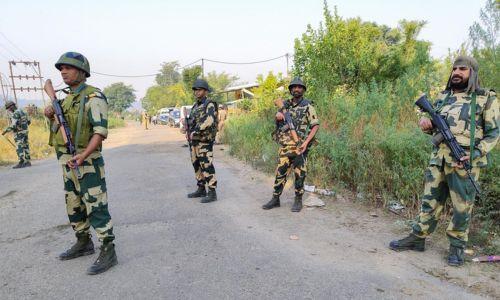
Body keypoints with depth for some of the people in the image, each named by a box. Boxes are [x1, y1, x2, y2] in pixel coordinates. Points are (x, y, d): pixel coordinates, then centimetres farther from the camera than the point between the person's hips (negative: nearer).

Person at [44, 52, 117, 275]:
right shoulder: (68, 98, 15)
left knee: (96, 207, -7)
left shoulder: (93, 97, -14)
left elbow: (101, 132, -22)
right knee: (74, 206, 17)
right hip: (69, 163, 9)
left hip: (87, 162, -9)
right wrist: (51, 116, 2)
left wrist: (82, 156, -33)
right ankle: (83, 244, 32)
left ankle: (108, 253, 0)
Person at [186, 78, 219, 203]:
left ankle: (212, 193, -2)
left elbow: (209, 121, -26)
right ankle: (201, 190, 25)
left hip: (204, 141, -9)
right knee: (197, 166, 13)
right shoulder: (195, 105, 17)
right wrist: (188, 132, 7)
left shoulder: (210, 104, -10)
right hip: (194, 141, 9)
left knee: (207, 166, -8)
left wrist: (195, 132, -21)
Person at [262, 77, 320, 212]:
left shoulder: (308, 106, -2)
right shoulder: (286, 105, 13)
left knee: (299, 173, 2)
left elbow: (316, 125, -6)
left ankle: (298, 200, 15)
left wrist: (306, 142, -15)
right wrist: (278, 114, -4)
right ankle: (275, 199, 15)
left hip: (299, 146, -4)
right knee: (280, 172, 5)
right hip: (285, 146, 4)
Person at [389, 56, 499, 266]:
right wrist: (427, 124, -2)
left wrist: (474, 155, -15)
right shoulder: (443, 97, 13)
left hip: (464, 162, -4)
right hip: (438, 159, 4)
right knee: (430, 202, 10)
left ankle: (457, 246, 22)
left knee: (462, 207, 6)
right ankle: (417, 238, 20)